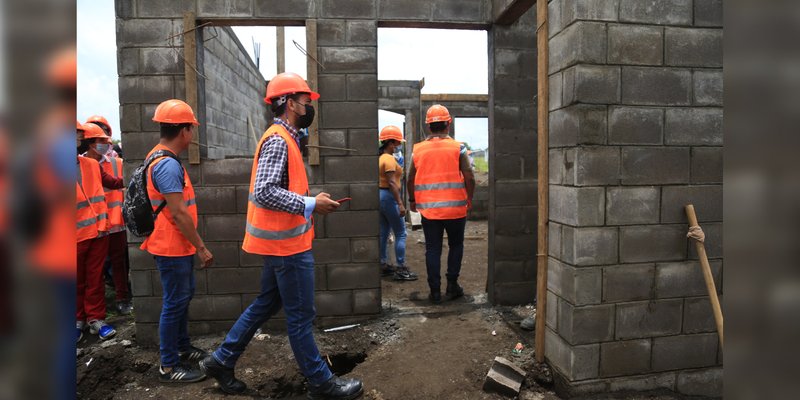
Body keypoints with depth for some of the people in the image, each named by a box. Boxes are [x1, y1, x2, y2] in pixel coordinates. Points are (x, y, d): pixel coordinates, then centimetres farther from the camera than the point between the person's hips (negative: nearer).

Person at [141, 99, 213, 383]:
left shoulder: (160, 159, 11)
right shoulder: (168, 165, -22)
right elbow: (179, 213, -25)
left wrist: (194, 245, 21)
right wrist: (201, 248, -18)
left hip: (177, 245, 10)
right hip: (172, 247, -10)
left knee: (183, 296, 20)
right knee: (175, 302, 0)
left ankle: (182, 347, 35)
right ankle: (168, 366, 12)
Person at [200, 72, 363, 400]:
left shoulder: (283, 138, 14)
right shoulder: (278, 140, -18)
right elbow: (264, 192, -27)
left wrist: (310, 201, 8)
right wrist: (310, 205, -23)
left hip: (281, 242, 10)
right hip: (287, 243, -10)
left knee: (266, 303, 20)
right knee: (301, 315, 3)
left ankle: (222, 360, 32)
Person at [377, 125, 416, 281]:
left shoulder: (381, 157, 13)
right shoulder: (389, 159, -16)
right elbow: (392, 183, -22)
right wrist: (400, 204, -24)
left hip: (380, 196, 10)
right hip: (389, 197, -10)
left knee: (383, 233, 14)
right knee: (400, 234, -4)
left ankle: (383, 265, 21)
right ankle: (401, 269, -2)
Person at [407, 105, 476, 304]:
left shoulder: (418, 149, 2)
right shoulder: (458, 148, -5)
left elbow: (411, 179, 6)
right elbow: (469, 177, -8)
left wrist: (412, 200, 19)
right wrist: (469, 199, 7)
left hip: (428, 209, 2)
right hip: (455, 208, -1)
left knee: (432, 249, 9)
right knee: (456, 246, 16)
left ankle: (435, 290, 11)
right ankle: (452, 285, 18)